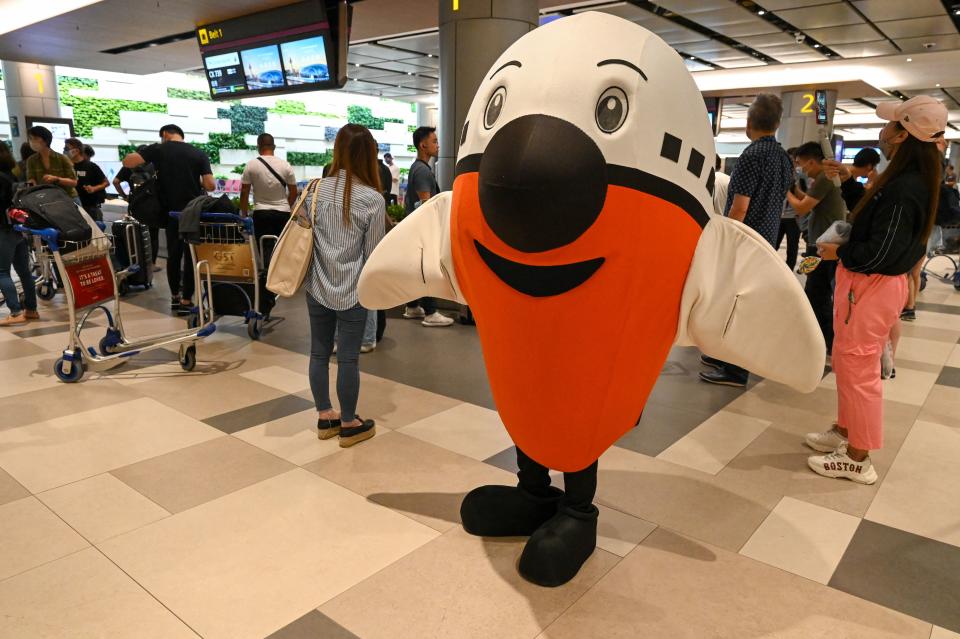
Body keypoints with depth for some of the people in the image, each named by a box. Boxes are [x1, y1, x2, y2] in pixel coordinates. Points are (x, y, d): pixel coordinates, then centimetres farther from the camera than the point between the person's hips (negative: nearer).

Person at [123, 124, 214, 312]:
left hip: (171, 211, 1)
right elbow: (210, 185, -7)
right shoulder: (199, 154, 0)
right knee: (191, 255, 3)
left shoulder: (158, 149, 0)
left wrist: (146, 158, 14)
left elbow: (127, 162, -5)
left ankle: (174, 297, 22)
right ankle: (186, 301, 3)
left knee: (174, 254, 14)